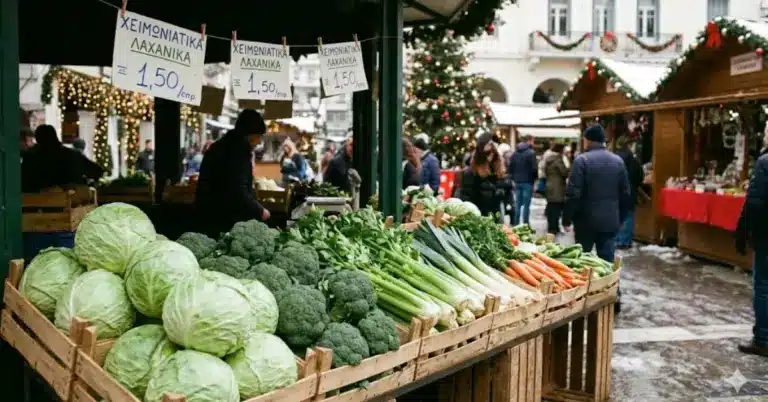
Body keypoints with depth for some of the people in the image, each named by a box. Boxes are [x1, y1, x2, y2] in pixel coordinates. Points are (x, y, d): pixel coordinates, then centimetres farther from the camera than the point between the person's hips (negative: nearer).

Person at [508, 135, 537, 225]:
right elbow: (534, 168, -16)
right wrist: (534, 177, 2)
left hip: (517, 182, 6)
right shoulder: (531, 152, -11)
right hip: (528, 182, -6)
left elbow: (510, 167, 8)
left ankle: (516, 224, 12)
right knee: (526, 205, -3)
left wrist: (514, 177, 15)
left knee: (517, 204, 11)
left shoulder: (515, 153, 9)